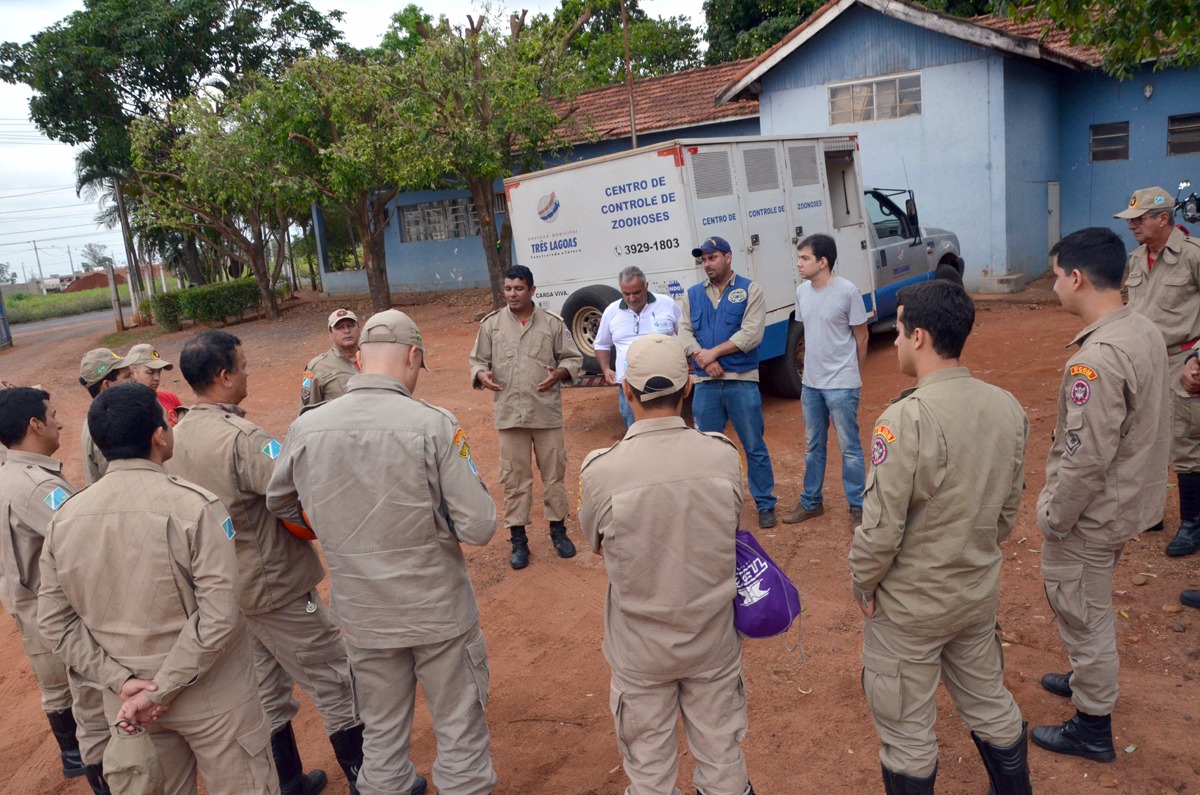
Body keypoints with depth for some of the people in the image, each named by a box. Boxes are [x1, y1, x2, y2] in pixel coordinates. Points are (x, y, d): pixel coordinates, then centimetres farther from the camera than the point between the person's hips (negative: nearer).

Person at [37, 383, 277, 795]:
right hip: (211, 696, -5)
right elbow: (218, 615, -24)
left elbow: (54, 619, -1)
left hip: (126, 701, 5)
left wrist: (120, 681, -5)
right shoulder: (194, 505, -20)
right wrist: (161, 690, -15)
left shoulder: (64, 517, -3)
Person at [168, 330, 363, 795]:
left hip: (226, 585, 9)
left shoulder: (177, 437, 1)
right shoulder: (241, 437, -26)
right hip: (275, 586, -8)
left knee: (266, 688, 21)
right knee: (335, 683, 6)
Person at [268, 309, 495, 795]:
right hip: (438, 610, -3)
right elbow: (479, 528, -19)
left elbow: (280, 504, 10)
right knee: (460, 733, 15)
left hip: (362, 615, 4)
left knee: (381, 733, 22)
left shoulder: (306, 428, -8)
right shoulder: (433, 425, -20)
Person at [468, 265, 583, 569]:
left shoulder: (552, 323, 2)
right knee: (514, 477, 6)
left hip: (547, 412, 0)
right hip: (509, 413, 0)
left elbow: (573, 358, 6)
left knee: (554, 473, 10)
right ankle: (518, 538, 17)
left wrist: (559, 373, -14)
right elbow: (477, 360, 10)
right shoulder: (491, 324, 4)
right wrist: (481, 374, -13)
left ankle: (558, 530, 27)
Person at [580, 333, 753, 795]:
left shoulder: (601, 472, -23)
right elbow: (729, 530, -1)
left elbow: (598, 546, -5)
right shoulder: (724, 457, -17)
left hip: (640, 647, -1)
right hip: (713, 637, 2)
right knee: (721, 754, 24)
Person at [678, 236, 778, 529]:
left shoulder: (750, 290, 0)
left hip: (742, 382, -3)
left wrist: (713, 352, -12)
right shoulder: (693, 294, 12)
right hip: (705, 383, 4)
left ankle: (765, 505, 16)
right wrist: (705, 361, -14)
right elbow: (684, 334, 2)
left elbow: (751, 334, -11)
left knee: (754, 447, 4)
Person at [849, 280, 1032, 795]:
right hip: (979, 594, 7)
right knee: (990, 707, 27)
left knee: (907, 734, 13)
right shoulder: (1008, 409, -6)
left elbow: (881, 526, -23)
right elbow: (1008, 510, 4)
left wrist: (863, 582, -6)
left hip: (908, 607, -7)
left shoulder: (907, 419, -28)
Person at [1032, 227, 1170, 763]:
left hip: (1093, 513, -9)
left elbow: (1086, 456, -28)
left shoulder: (1097, 358, -29)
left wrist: (1053, 514, -14)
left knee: (1082, 611, 9)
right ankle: (1089, 678, 48)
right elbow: (1139, 424, 10)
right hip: (1129, 498, 9)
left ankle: (1093, 728, 26)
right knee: (1091, 604, 28)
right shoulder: (1144, 331, 0)